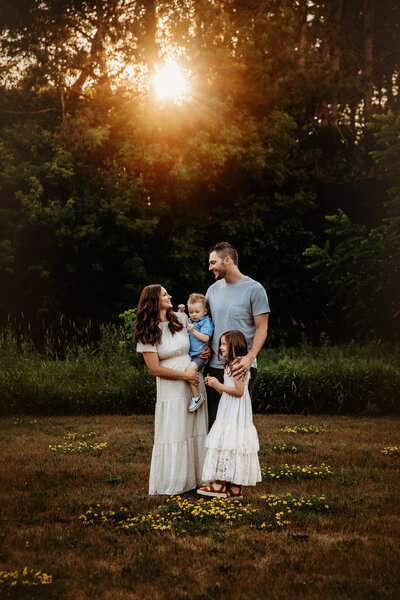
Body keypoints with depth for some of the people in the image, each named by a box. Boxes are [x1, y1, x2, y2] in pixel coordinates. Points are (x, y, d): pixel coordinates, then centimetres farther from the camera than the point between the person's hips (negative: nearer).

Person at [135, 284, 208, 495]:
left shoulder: (181, 319, 4)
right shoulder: (146, 334, -7)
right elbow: (155, 369, -10)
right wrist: (185, 375, -12)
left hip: (194, 385, 4)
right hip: (171, 390, -4)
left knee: (196, 432, 8)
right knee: (172, 436, -1)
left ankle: (196, 478, 19)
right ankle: (170, 485, 10)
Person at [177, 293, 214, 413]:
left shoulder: (206, 322, -5)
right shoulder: (190, 321, 17)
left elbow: (206, 338, -15)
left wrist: (194, 331, -20)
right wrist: (180, 312, 17)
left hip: (200, 355, -9)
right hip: (189, 355, 9)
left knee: (190, 369, -30)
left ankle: (197, 396, -22)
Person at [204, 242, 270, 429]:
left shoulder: (254, 289, -5)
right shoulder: (213, 289, 13)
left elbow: (261, 329, -7)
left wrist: (249, 358, -22)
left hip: (241, 367, -5)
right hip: (214, 365, 5)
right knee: (212, 421, 7)